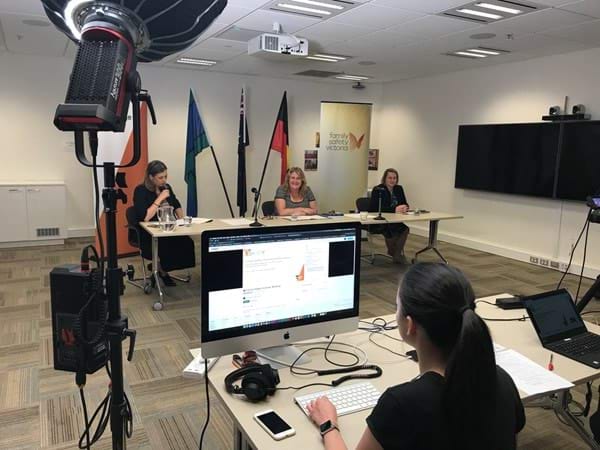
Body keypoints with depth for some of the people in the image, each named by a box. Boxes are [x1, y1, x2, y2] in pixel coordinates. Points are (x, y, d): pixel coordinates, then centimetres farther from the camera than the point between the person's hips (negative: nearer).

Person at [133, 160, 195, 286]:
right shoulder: (140, 191, -11)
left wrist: (181, 219, 6)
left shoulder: (166, 187, 8)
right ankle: (160, 270, 0)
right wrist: (160, 198, -18)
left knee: (187, 242, -23)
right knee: (168, 246, -34)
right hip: (148, 235, -6)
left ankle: (161, 268, 1)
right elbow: (144, 217, -24)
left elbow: (177, 205, 25)